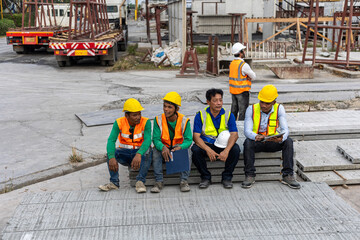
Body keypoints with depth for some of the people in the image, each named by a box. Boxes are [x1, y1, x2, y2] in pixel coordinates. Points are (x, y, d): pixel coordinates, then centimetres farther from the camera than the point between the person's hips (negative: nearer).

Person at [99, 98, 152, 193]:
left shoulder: (146, 122, -16)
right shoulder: (119, 123, -12)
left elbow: (147, 140, -31)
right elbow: (111, 140, -23)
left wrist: (139, 154, -50)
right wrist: (111, 158, -42)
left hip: (140, 152, -2)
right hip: (125, 154, 2)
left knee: (148, 151, -34)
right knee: (110, 152, -25)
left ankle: (140, 181, -28)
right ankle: (114, 182, -22)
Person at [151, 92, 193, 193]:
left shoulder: (184, 120, -11)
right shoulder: (158, 120, -9)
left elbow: (188, 140, -11)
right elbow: (156, 139, -13)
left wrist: (180, 147, -34)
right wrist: (163, 148, -36)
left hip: (179, 147, 0)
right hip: (164, 148, 1)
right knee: (156, 151, -30)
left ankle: (184, 181, -25)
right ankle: (159, 181, -25)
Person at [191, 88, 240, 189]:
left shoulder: (228, 115, -2)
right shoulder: (200, 115, -5)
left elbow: (234, 135, -13)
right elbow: (196, 136, -13)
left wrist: (226, 150, -33)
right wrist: (208, 149, -31)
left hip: (223, 145, 1)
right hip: (206, 145, 0)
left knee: (235, 149, -29)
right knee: (195, 150, -31)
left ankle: (227, 177, -8)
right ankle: (206, 177, -9)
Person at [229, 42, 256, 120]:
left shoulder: (232, 63, 6)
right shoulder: (244, 65, -18)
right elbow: (254, 77, -8)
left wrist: (247, 77, -1)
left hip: (233, 90, 8)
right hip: (242, 91, -8)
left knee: (234, 110, 16)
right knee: (243, 111, -1)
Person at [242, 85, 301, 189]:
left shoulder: (279, 109, -7)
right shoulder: (251, 109, -9)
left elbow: (285, 129, -15)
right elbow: (247, 131, -17)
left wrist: (281, 138, -39)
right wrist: (256, 136, -41)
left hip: (273, 142, 1)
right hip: (256, 142, -1)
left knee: (288, 141, -26)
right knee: (248, 142, -34)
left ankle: (288, 175, -22)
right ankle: (249, 176, -25)